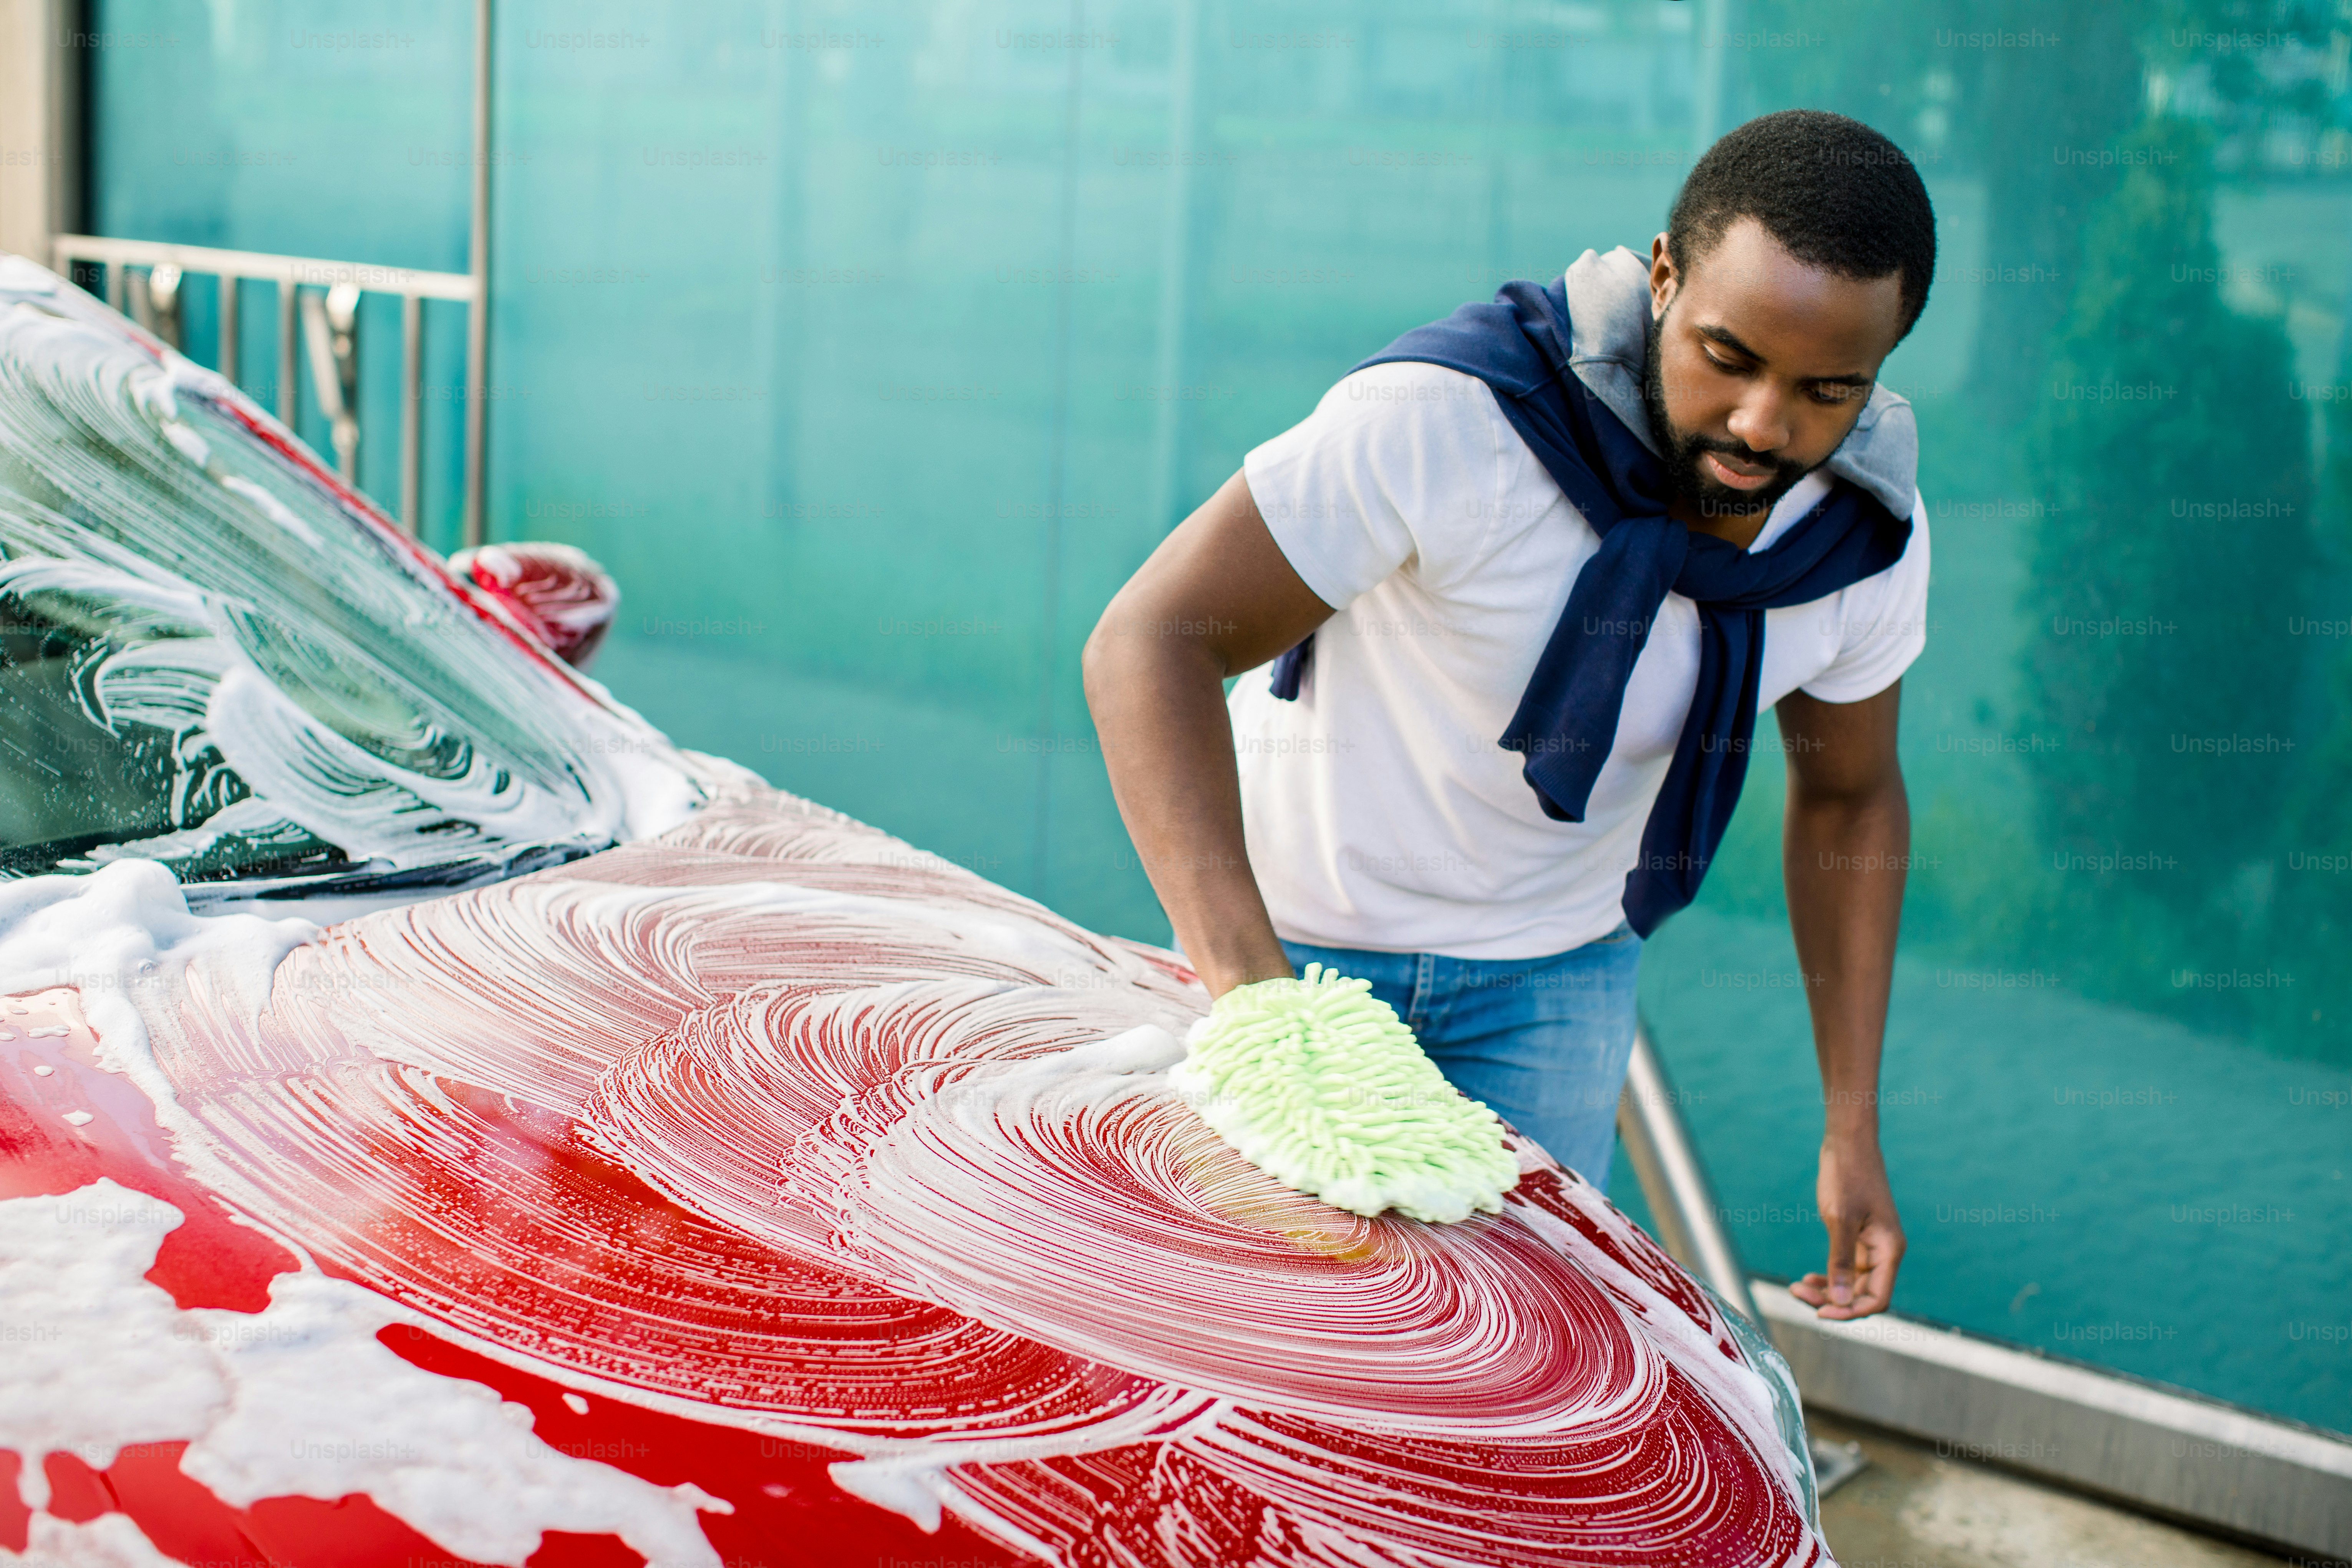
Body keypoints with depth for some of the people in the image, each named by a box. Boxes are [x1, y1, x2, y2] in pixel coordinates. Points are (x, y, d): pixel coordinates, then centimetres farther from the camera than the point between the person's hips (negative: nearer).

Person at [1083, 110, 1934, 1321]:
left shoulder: (1874, 539, -15)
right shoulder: (1449, 416, -33)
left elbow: (1848, 801, 2)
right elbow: (1153, 641, -34)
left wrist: (1853, 1133, 0)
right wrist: (1247, 982, -45)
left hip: (1555, 969, 4)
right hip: (1300, 927, -3)